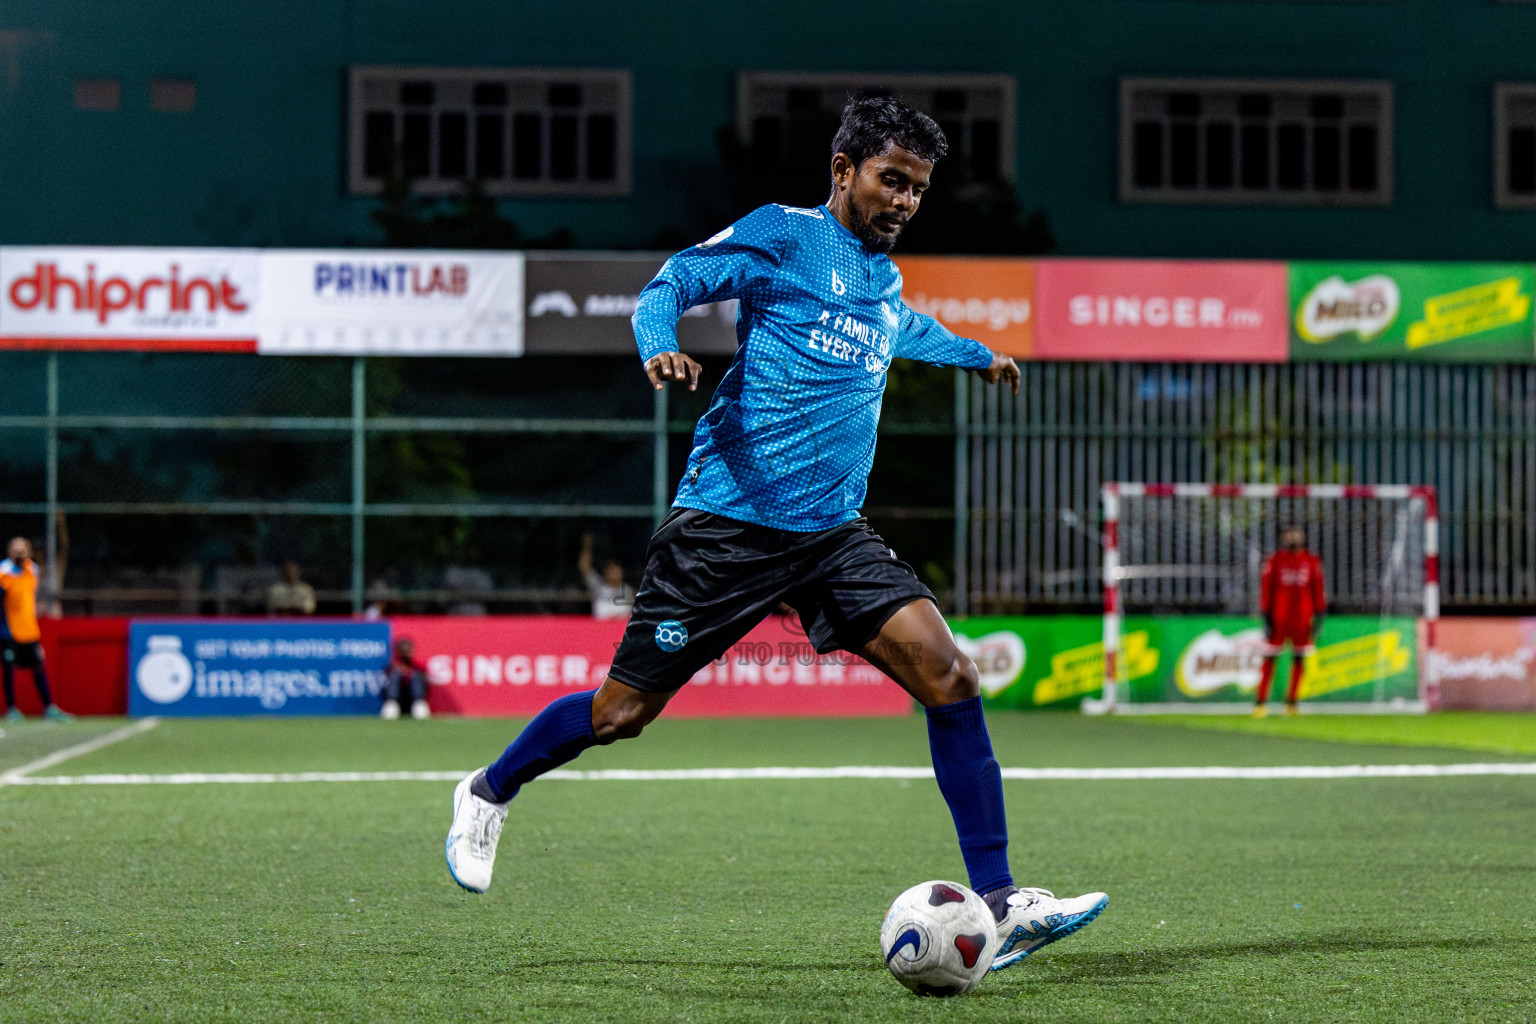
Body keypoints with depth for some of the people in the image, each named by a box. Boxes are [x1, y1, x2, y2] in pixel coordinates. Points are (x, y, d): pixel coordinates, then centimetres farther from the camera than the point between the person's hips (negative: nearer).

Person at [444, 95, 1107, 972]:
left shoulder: (885, 274, 18)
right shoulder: (782, 234, -4)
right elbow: (674, 282, -9)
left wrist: (974, 354, 54)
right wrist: (659, 347, -30)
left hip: (833, 535, 6)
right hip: (729, 521, -6)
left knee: (949, 677, -13)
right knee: (622, 714, 0)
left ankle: (999, 906, -11)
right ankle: (490, 793, 30)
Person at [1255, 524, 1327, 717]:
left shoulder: (1312, 561, 7)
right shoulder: (1274, 561, 1)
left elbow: (1317, 590, 10)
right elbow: (1266, 590, 1)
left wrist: (1319, 614, 4)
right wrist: (1266, 616, -5)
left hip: (1302, 619, 2)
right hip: (1278, 619, -2)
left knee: (1299, 658, 3)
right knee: (1269, 659, -5)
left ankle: (1291, 702, 11)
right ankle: (1261, 702, -2)